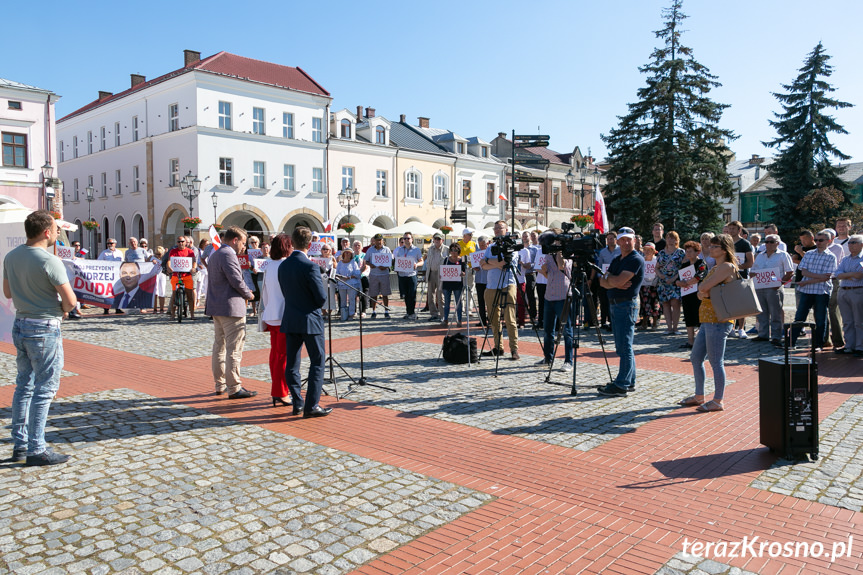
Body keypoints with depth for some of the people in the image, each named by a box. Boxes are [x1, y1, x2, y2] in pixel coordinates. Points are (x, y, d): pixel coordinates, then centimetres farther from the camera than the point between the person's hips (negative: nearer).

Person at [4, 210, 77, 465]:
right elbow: (71, 300, -19)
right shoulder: (50, 261, -19)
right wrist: (63, 310, 1)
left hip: (20, 325, 8)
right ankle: (36, 450, 6)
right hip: (44, 329, -8)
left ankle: (19, 444, 24)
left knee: (24, 385, 17)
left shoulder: (11, 257, 5)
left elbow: (7, 292, 17)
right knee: (44, 389, 0)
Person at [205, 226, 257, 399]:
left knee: (219, 346, 15)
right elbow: (236, 280, -22)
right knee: (234, 349, -6)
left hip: (216, 308, 10)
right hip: (231, 307, -10)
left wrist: (244, 292, 13)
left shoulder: (215, 254, 17)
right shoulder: (228, 255, -15)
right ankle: (234, 388, -3)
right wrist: (248, 294, -5)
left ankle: (220, 384, 23)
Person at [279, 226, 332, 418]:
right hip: (310, 321, -6)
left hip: (290, 321, 6)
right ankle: (311, 406, 0)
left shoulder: (283, 266, 3)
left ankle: (297, 403, 18)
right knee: (317, 362, 2)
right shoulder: (310, 267, -17)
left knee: (292, 363, 12)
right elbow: (322, 297, -16)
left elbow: (285, 293, 10)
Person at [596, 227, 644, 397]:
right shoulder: (616, 260, 17)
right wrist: (615, 283, -11)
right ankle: (629, 381, 22)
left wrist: (607, 277, 0)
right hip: (614, 305, 9)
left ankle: (621, 386, -5)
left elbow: (619, 281, -20)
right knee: (622, 347, 14)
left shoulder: (636, 260, -10)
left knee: (625, 347, -7)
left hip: (627, 305, -9)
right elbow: (603, 282, 8)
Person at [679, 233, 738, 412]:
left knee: (716, 362, -3)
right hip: (708, 320, 11)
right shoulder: (716, 268, 19)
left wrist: (703, 287, 0)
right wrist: (703, 292, -7)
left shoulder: (726, 267, -12)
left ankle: (718, 401, 7)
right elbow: (701, 292, 13)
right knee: (696, 358, 15)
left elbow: (703, 287, -21)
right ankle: (699, 396, 27)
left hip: (718, 321, -10)